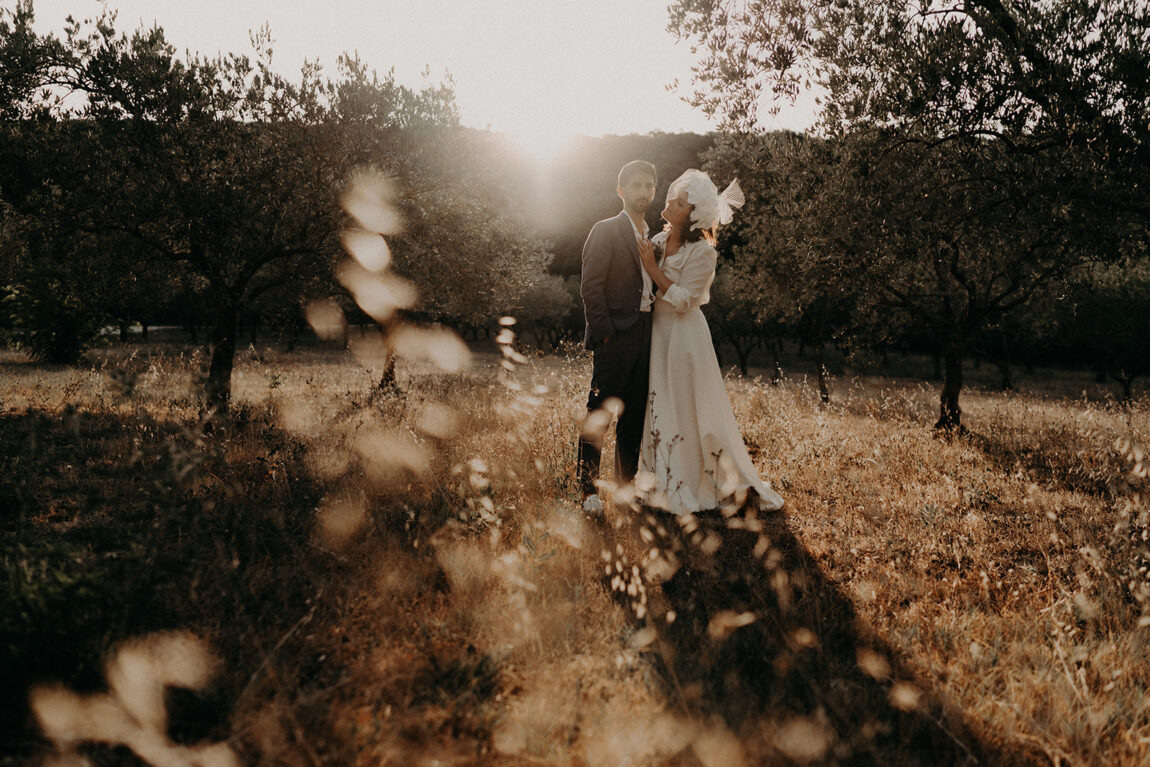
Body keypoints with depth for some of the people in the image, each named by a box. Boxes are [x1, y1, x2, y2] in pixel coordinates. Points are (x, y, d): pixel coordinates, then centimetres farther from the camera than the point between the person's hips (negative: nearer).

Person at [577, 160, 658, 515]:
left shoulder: (652, 238, 18)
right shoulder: (605, 231, -4)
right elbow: (590, 286, -10)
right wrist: (604, 333, -14)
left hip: (645, 337, 7)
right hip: (615, 337, -7)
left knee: (634, 417, 11)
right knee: (599, 414, -4)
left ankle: (627, 485, 21)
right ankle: (588, 489, 3)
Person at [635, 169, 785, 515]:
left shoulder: (701, 252, -16)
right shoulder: (659, 240, 6)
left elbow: (684, 301, -20)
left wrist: (654, 269, -20)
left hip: (684, 335, -7)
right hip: (657, 330, 7)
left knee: (688, 409, 0)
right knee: (659, 406, 12)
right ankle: (667, 482, 26)